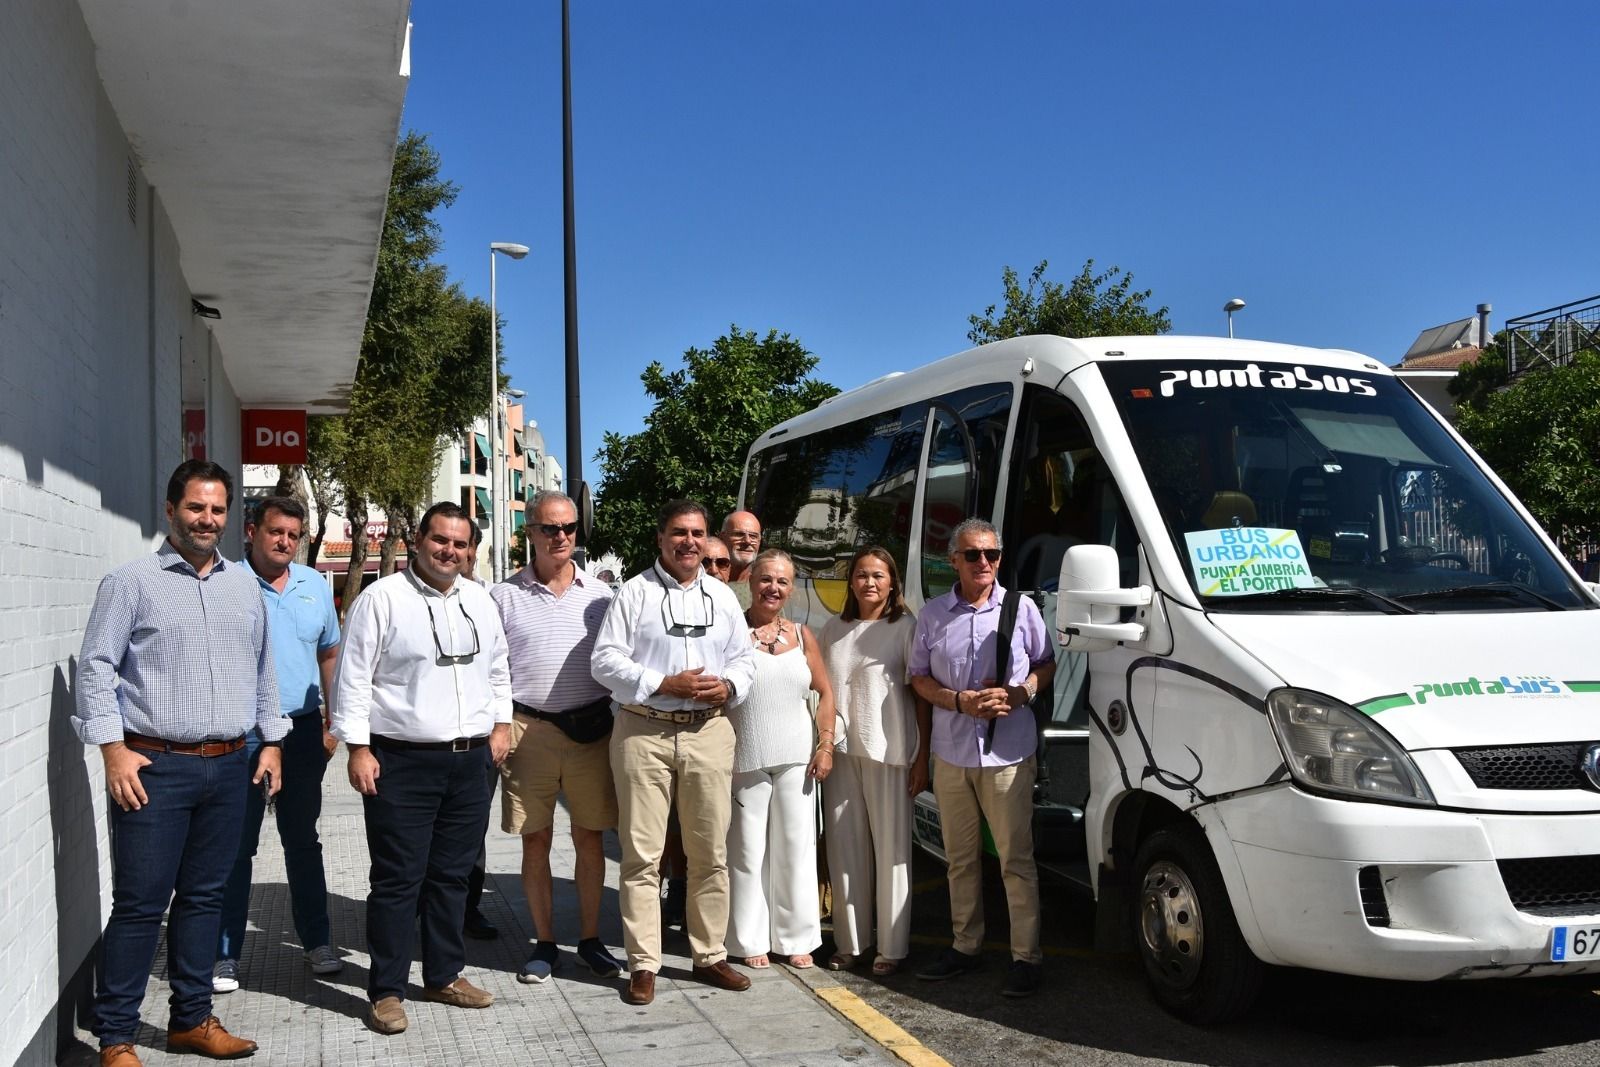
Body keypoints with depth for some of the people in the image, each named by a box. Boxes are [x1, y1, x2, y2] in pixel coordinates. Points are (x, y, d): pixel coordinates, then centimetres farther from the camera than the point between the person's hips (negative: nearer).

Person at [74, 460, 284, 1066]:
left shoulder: (244, 586, 13)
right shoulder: (132, 583, -2)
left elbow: (263, 670, 18)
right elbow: (96, 667, -6)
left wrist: (271, 741, 14)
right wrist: (114, 750, -12)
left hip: (229, 767, 5)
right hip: (154, 767, -5)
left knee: (204, 897, 13)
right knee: (139, 904, -1)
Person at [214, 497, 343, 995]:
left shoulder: (315, 586, 9)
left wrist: (332, 723, 11)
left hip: (303, 729, 4)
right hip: (242, 733, -4)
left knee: (303, 841, 14)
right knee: (236, 846, 2)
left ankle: (317, 941, 23)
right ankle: (224, 954, 13)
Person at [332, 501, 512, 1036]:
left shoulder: (480, 601, 11)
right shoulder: (381, 598, -7)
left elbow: (496, 669, 22)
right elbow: (353, 677, -8)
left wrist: (500, 724, 13)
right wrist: (358, 748, -11)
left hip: (470, 761, 5)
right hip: (401, 762, -5)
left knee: (452, 875, 14)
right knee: (397, 881, 0)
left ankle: (444, 975, 28)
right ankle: (386, 992, 12)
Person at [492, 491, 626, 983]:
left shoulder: (600, 594, 6)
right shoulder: (505, 596, 3)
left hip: (591, 729, 1)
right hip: (529, 730, -1)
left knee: (590, 837, 7)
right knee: (535, 840, 7)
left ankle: (590, 938, 21)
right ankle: (544, 942, 20)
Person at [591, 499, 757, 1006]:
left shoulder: (722, 597, 12)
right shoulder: (634, 593, -1)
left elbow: (745, 657, 17)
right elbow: (606, 661, -6)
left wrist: (728, 685, -5)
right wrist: (666, 685, -15)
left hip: (709, 732, 4)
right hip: (644, 732, -4)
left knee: (711, 853, 9)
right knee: (642, 855, 0)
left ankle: (710, 955, 22)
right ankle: (643, 964, 9)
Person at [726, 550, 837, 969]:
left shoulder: (801, 635, 8)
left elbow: (825, 692, 12)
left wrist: (825, 746, 3)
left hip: (796, 758, 3)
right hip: (745, 758, -3)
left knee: (796, 848, 7)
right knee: (747, 850, 3)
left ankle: (795, 938, 19)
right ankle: (751, 940, 16)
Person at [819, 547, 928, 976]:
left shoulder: (906, 628, -2)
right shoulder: (834, 629, 13)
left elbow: (922, 695, -3)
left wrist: (923, 757, -8)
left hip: (888, 752, -4)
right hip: (841, 751, 5)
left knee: (891, 849, 1)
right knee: (845, 848, 8)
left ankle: (892, 946, 9)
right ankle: (849, 941, 18)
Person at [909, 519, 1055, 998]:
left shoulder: (1021, 609, 1)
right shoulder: (933, 615, 5)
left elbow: (1047, 665, 9)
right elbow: (919, 677, 8)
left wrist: (1018, 693, -11)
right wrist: (961, 700, -10)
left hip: (1008, 754, -3)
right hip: (950, 753, 3)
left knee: (1016, 858, -1)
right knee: (960, 857, 13)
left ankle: (1025, 957, 6)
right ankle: (966, 945, 26)